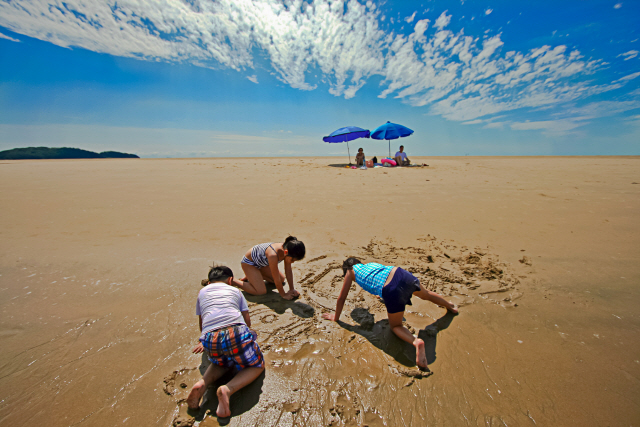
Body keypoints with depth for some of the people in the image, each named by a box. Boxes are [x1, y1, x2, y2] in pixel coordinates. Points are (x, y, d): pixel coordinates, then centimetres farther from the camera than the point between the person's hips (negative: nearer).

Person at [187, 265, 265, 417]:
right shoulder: (235, 291, 25)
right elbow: (247, 321, 27)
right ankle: (228, 389, -5)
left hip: (210, 339, 3)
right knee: (257, 365, 21)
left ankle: (202, 383, 6)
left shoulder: (202, 292, 30)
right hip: (236, 332, -3)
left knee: (221, 363, 35)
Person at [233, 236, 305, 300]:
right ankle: (232, 281, -2)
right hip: (248, 262, -8)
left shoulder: (286, 249, -21)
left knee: (282, 279, 10)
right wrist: (283, 295, -18)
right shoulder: (273, 255, -43)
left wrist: (292, 289, -7)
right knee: (261, 291, -16)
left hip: (261, 262, 8)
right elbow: (276, 280, -31)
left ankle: (251, 276, 21)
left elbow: (288, 271, -10)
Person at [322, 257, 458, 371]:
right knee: (426, 294, 37)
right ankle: (450, 306, 55)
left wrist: (336, 317, 35)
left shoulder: (351, 271, 20)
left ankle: (416, 342, -10)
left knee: (395, 325, 17)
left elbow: (341, 298, 22)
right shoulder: (371, 263, 32)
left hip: (392, 292, -6)